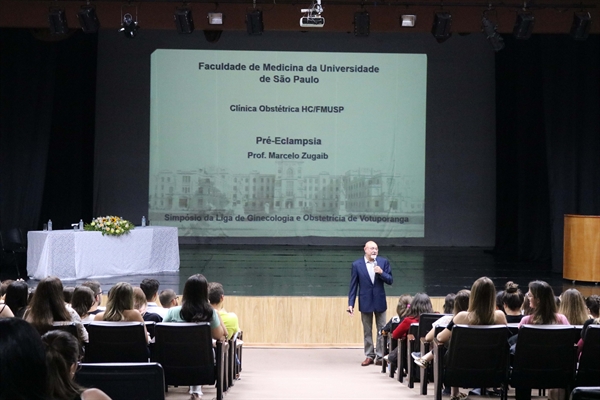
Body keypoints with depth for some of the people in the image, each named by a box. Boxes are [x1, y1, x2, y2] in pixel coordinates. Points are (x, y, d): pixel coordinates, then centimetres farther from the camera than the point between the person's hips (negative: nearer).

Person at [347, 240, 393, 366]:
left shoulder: (383, 262, -2)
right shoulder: (357, 265, -6)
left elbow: (390, 281, -1)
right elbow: (353, 285, -3)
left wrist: (381, 273, -20)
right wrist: (351, 304, -6)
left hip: (380, 301, 1)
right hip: (365, 302, -1)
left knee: (381, 330, 4)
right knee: (367, 331, 8)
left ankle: (380, 356, 11)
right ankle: (369, 356, 17)